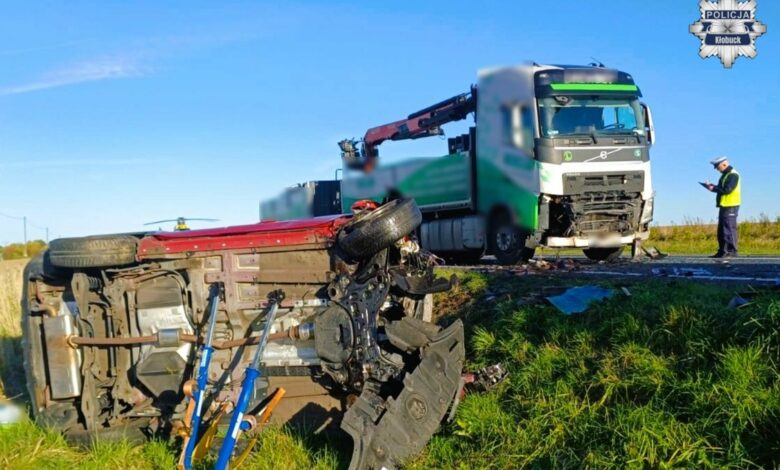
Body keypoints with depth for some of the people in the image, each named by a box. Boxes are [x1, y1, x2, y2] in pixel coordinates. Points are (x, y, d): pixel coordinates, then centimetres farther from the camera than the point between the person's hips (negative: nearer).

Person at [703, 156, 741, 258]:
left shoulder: (733, 175, -13)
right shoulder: (725, 175, 19)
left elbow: (727, 189, -22)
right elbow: (721, 189, 19)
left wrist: (713, 188, -13)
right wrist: (712, 186, 4)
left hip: (730, 207, -10)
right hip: (724, 206, 10)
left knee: (729, 229, -10)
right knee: (721, 230, 11)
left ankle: (732, 251, -8)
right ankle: (722, 251, 16)